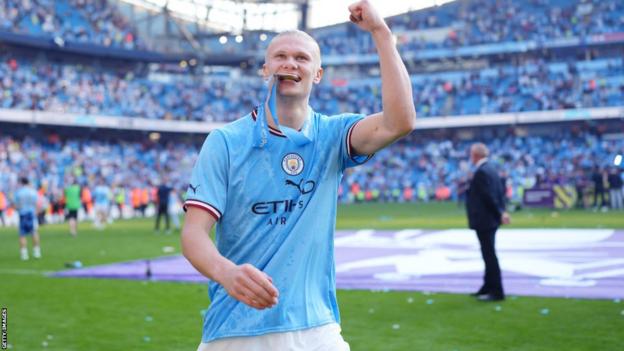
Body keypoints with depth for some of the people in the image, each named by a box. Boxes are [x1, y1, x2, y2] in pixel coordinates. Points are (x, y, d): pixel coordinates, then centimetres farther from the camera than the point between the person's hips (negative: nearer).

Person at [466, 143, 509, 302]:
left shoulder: (481, 172, -19)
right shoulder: (491, 168, 12)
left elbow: (489, 196, -21)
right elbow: (500, 192, 12)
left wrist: (500, 213, -13)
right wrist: (501, 211, 6)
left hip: (484, 220, -10)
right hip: (490, 219, 10)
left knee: (489, 255, -5)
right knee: (489, 254, 18)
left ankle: (497, 292, -1)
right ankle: (489, 287, 28)